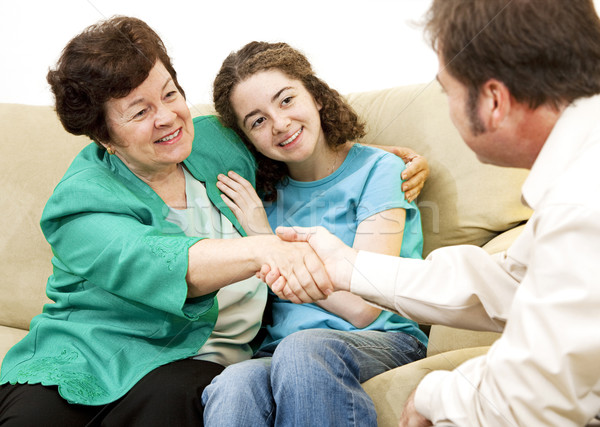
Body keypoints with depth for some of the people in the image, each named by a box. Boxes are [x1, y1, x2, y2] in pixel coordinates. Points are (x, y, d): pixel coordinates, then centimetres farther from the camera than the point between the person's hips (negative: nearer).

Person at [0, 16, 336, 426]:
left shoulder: (219, 140, 10)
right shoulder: (82, 200, -7)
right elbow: (158, 264, -28)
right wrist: (262, 250, -44)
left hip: (198, 361, 3)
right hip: (87, 357, -2)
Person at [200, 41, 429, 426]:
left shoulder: (377, 170, -1)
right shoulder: (262, 189, 13)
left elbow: (362, 307, -10)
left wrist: (264, 236, -4)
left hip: (382, 342, -2)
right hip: (280, 350, 3)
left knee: (303, 349, -37)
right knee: (231, 388, -33)